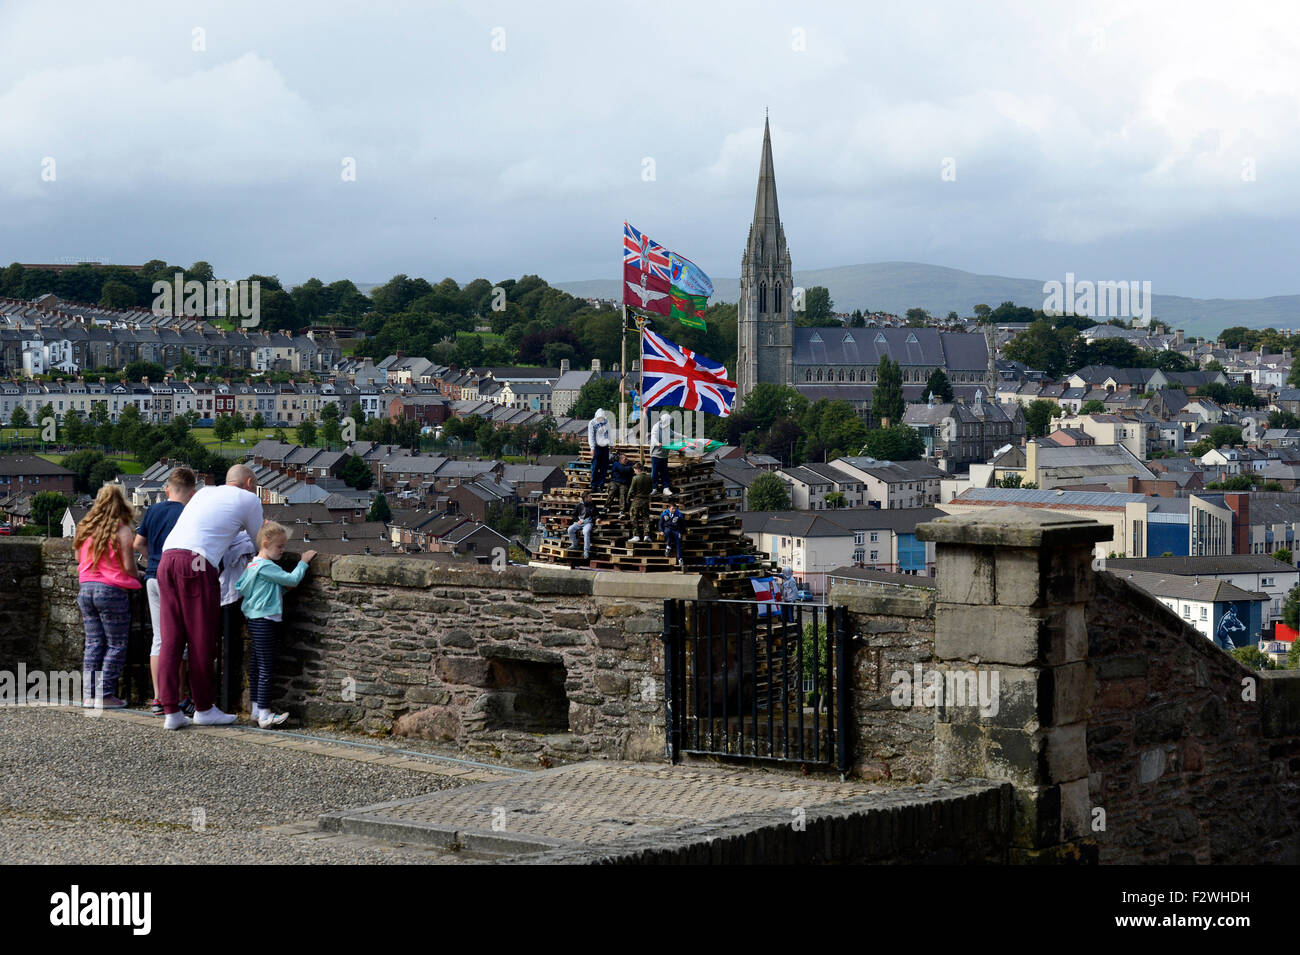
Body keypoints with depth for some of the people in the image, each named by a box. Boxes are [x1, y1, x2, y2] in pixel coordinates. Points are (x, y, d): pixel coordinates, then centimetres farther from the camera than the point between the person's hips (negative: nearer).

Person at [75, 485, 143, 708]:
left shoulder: (85, 529, 9)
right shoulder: (122, 531, -8)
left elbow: (79, 561, 17)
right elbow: (128, 567, -11)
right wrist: (137, 576, 8)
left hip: (86, 589, 6)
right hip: (112, 590, -6)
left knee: (93, 643, 11)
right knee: (116, 645, 2)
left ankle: (89, 694, 8)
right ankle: (105, 695, -1)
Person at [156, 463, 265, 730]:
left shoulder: (205, 493, 28)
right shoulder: (248, 499, 11)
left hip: (167, 559, 6)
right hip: (196, 562, -6)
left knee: (171, 639, 5)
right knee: (201, 640, 3)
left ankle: (171, 711, 3)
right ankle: (203, 709, 10)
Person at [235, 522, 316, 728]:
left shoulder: (252, 565, 13)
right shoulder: (266, 567, -16)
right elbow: (292, 579, -17)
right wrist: (303, 562, -2)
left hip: (255, 619, 10)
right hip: (264, 620, -10)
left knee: (256, 665, 14)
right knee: (266, 667, -9)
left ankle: (256, 708, 21)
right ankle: (264, 714, -9)